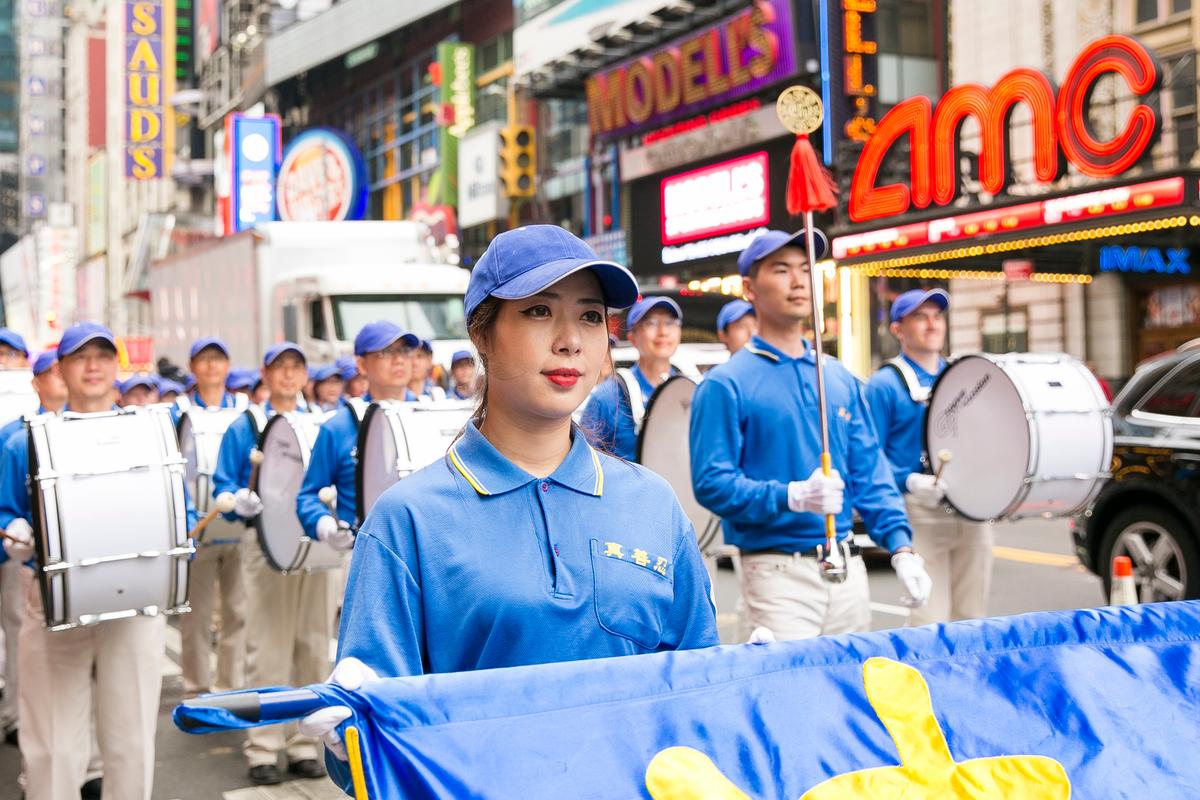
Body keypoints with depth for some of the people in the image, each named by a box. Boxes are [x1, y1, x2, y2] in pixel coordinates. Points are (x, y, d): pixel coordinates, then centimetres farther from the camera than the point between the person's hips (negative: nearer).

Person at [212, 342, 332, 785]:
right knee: (268, 650, -3)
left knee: (313, 648, 5)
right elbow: (223, 486, 2)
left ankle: (304, 744, 14)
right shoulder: (244, 428, 5)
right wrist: (240, 500, -20)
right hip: (266, 545, -3)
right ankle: (262, 749, 5)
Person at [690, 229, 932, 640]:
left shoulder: (841, 380, 13)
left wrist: (900, 547, 1)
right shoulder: (725, 385, -7)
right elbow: (711, 482, -14)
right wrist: (792, 496, -26)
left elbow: (870, 472, 12)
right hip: (779, 572, -6)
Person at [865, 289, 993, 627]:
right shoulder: (885, 385, -2)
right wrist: (909, 481, -23)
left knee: (973, 619, 10)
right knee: (930, 624, -9)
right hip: (921, 513, -6)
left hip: (973, 513, 6)